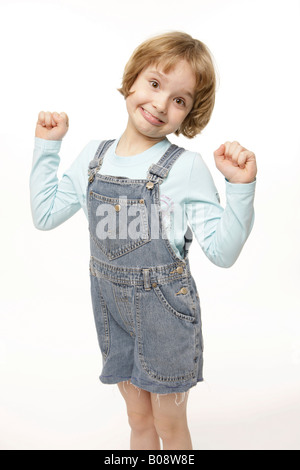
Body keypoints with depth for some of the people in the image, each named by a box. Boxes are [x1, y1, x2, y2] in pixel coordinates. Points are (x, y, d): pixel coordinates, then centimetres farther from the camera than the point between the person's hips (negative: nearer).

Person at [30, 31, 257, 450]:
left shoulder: (186, 167, -17)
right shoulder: (94, 155, -2)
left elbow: (222, 252, -18)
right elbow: (45, 215, 2)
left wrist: (241, 187, -31)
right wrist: (47, 146, 1)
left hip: (165, 313, -4)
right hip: (112, 308, 4)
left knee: (170, 426, 19)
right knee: (138, 419, 25)